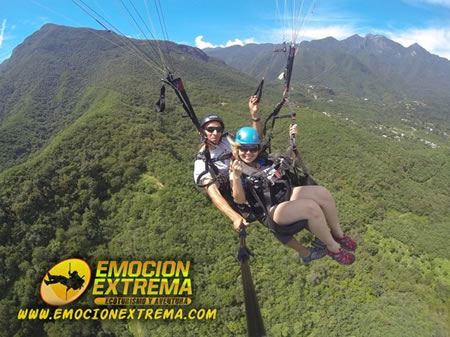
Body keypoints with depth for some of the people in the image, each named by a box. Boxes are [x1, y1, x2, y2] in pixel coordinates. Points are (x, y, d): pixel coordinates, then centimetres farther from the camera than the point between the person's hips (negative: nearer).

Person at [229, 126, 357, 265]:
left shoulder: (264, 159, 12)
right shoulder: (236, 172, -5)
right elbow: (239, 200, -18)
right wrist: (236, 177, -35)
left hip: (288, 194, 7)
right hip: (271, 213, -6)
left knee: (323, 193, -19)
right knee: (311, 207, -31)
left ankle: (338, 234, 3)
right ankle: (333, 247, -8)